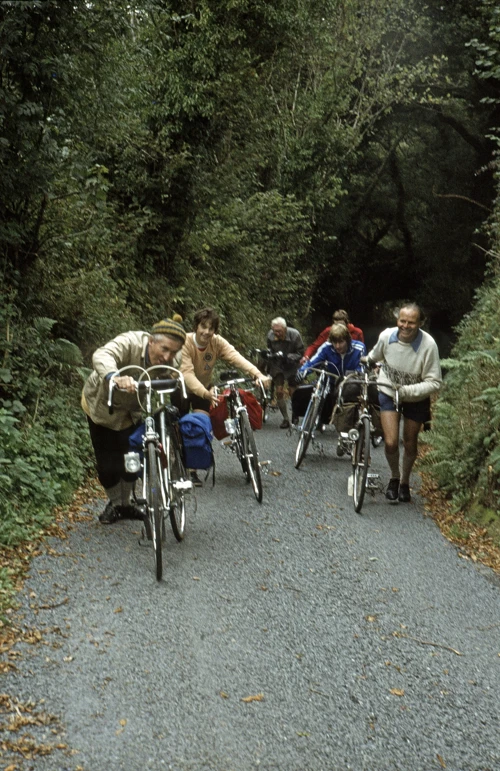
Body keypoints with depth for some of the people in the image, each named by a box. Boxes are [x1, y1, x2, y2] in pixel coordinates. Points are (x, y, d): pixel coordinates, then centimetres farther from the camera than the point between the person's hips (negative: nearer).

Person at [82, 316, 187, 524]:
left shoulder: (168, 366, -19)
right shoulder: (130, 343, -36)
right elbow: (102, 355, -55)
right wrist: (115, 378, -75)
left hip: (130, 413, 4)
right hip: (101, 405, -3)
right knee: (107, 462, 0)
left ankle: (125, 504, 27)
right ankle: (114, 503, 24)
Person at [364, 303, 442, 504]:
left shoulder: (428, 344, -28)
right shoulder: (386, 336, -21)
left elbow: (434, 382, -23)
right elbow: (374, 357, 5)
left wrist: (407, 390, -33)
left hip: (416, 398, 0)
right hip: (389, 391, 1)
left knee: (410, 445, 11)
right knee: (391, 442, -11)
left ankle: (404, 482, 38)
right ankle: (394, 477, 20)